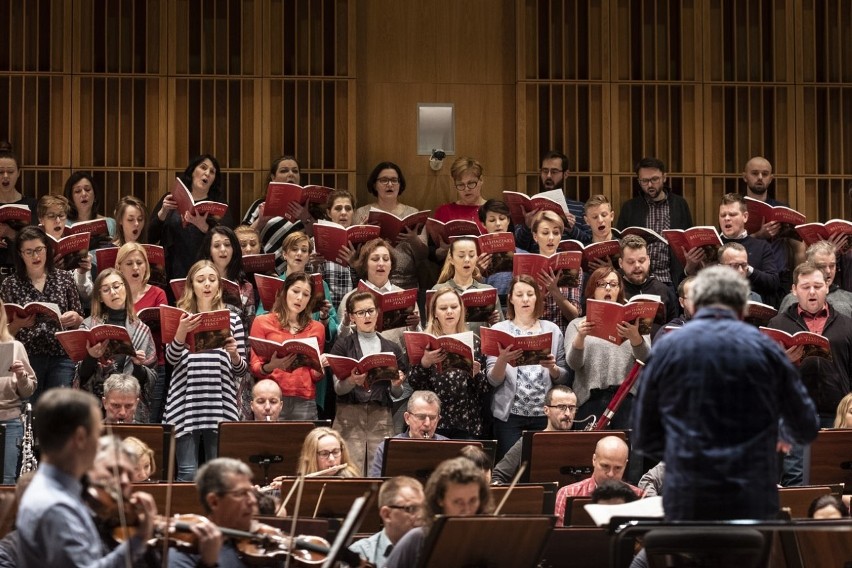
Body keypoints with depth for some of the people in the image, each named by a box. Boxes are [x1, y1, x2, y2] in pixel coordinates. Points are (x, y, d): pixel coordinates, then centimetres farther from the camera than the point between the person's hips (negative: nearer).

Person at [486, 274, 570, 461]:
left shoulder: (552, 330, 8)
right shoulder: (499, 330, 4)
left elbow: (564, 378, 7)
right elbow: (493, 380, -3)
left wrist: (552, 368, -13)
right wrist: (502, 360, -22)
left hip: (545, 414, 1)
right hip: (510, 416, -1)